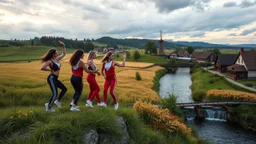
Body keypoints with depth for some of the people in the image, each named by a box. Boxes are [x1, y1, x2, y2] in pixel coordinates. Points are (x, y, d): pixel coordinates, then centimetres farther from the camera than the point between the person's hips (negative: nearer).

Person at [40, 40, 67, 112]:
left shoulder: (57, 59, 9)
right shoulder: (49, 61, -14)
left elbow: (64, 54, 19)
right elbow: (42, 68, -24)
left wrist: (63, 45, 10)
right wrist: (51, 70, -17)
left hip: (55, 78, 9)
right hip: (51, 78, -9)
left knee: (64, 89, 13)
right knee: (55, 93, -9)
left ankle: (58, 101, 27)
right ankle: (49, 107, 5)